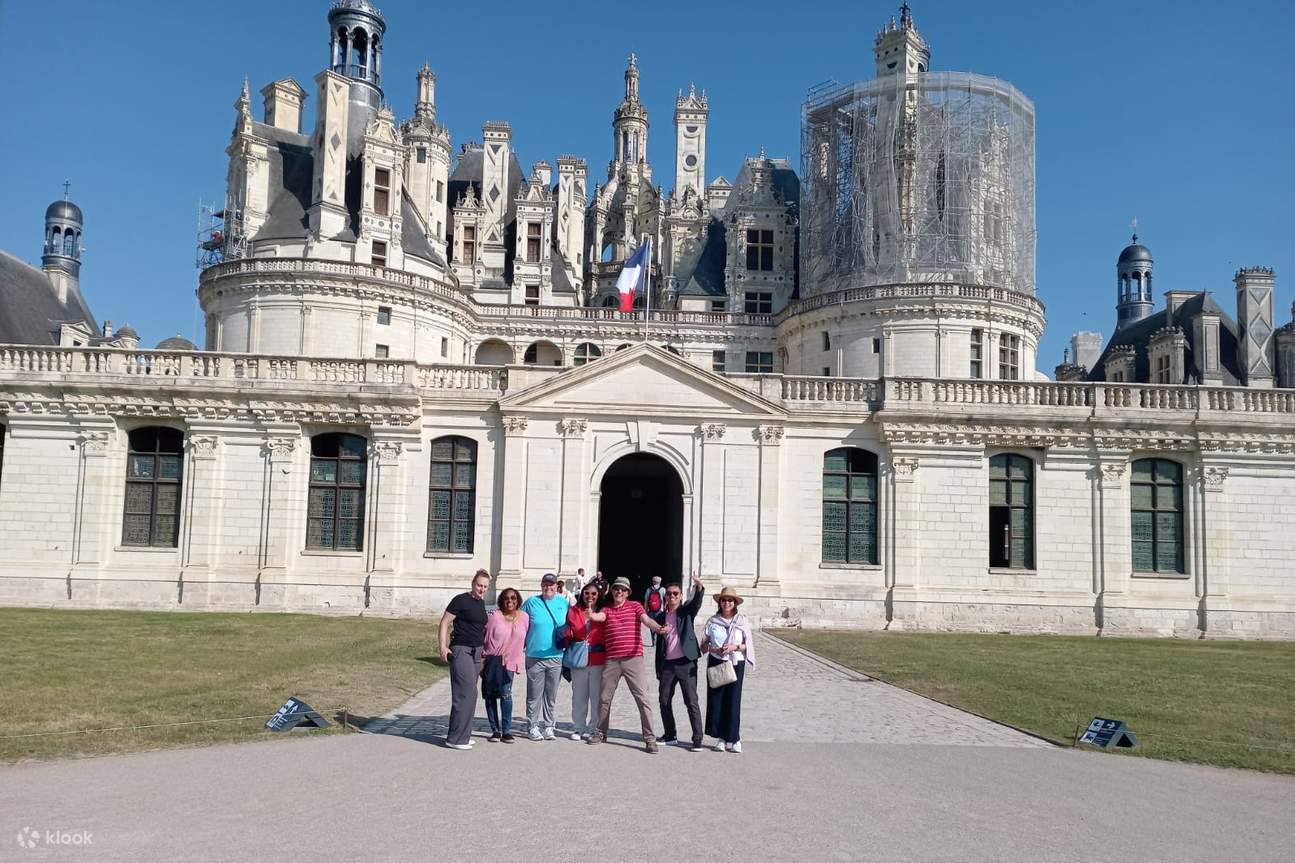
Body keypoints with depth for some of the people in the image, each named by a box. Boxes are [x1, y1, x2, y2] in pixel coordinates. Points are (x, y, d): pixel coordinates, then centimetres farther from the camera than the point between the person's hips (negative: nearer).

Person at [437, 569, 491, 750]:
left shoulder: (481, 603, 14)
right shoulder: (461, 600, -9)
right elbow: (444, 623, -10)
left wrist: (484, 648, 22)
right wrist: (443, 647, -19)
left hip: (476, 653, 8)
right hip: (461, 651, -8)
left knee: (467, 694, 10)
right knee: (467, 693, -12)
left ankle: (461, 735, 17)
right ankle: (455, 738, -7)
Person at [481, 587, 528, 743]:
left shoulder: (524, 617, 3)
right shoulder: (494, 616, -5)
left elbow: (525, 639, 12)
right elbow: (483, 637, -2)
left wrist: (520, 659, 12)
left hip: (509, 661, 0)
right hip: (491, 660, 0)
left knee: (506, 693, -12)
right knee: (490, 695, 5)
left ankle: (506, 730, -5)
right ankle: (495, 730, 14)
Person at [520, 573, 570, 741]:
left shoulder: (564, 603, 6)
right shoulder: (531, 603, 0)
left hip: (556, 657, 2)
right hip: (534, 657, -2)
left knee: (551, 695, 8)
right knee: (534, 695, 2)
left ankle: (548, 726, 18)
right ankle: (533, 726, 12)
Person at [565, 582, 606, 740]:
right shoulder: (573, 611, 6)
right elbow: (568, 634, 7)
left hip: (599, 660, -1)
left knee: (596, 696, 2)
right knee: (579, 696, 8)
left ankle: (593, 729, 12)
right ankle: (579, 728, 18)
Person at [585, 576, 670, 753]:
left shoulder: (635, 606, 6)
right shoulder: (607, 610, 11)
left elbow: (646, 620, -11)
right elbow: (599, 617, -12)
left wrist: (658, 627, -33)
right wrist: (591, 615, -37)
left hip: (633, 659, -3)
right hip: (611, 661, 3)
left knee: (642, 698, -7)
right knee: (604, 698, 12)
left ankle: (649, 738, -3)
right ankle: (601, 732, 30)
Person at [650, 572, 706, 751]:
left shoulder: (687, 611, 2)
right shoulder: (661, 616, 12)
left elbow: (697, 601, -19)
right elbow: (659, 643, 13)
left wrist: (699, 586, -40)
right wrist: (658, 668, 10)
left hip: (686, 663, -4)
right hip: (667, 664, 4)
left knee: (691, 701, -4)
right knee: (664, 701, 10)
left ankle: (697, 739, 0)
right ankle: (669, 735, 25)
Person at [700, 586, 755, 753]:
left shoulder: (742, 621, 1)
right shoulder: (713, 621, 3)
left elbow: (748, 645, 4)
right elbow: (703, 645, 7)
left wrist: (735, 647, -13)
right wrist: (714, 649, -12)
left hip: (736, 664, -1)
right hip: (716, 663, 1)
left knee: (733, 700, -2)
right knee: (716, 700, 1)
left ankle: (734, 739, 7)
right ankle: (720, 738, 11)